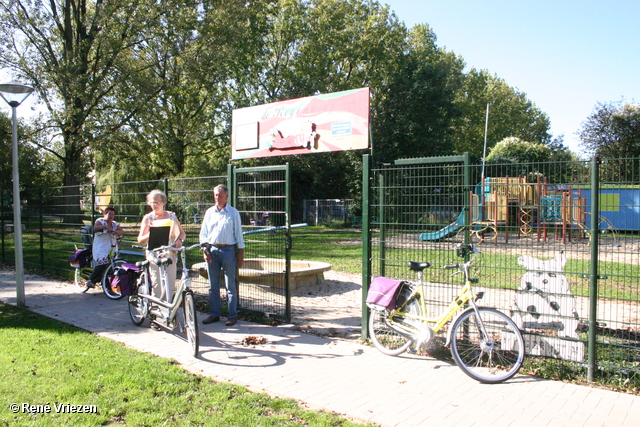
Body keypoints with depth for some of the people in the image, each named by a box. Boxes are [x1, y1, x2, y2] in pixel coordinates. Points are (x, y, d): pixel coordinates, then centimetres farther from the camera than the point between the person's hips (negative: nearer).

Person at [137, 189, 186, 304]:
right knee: (158, 286, -7)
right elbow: (140, 240, 3)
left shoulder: (171, 215, 12)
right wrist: (150, 234, -18)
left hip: (170, 255, 2)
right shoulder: (148, 218, 6)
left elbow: (182, 232, 15)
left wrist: (180, 240, -7)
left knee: (171, 286, 0)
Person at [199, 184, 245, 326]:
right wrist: (205, 251, -1)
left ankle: (232, 315, 9)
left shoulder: (233, 212, 3)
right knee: (213, 286, 9)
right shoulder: (209, 212, 10)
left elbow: (239, 234, 3)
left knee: (231, 285, 1)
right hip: (212, 250, 3)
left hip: (228, 250, -3)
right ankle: (214, 314, 19)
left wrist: (240, 255, 0)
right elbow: (203, 233, 12)